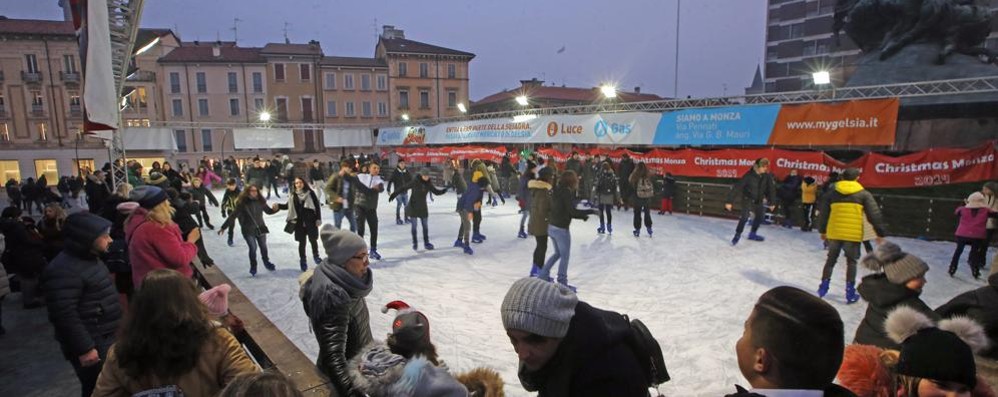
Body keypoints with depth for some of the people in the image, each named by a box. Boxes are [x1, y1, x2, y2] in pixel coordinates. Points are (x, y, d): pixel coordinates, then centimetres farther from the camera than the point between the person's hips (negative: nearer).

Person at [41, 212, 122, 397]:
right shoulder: (64, 269, -21)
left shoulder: (90, 259, 12)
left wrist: (116, 330, 26)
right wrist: (84, 348, -23)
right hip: (92, 344, -10)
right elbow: (64, 315, -25)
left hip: (107, 338, 10)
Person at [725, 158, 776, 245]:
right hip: (747, 199, -6)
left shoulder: (767, 176, -12)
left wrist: (771, 202, 7)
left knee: (760, 216, 14)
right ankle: (737, 235, -4)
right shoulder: (749, 175, -26)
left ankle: (752, 234, 33)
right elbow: (737, 187, -25)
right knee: (745, 217, -18)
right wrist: (729, 201, -27)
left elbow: (770, 189, 1)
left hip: (759, 200, 6)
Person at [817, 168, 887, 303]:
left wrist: (822, 230, 22)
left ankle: (823, 287, 20)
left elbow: (823, 214, 11)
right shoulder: (864, 194, 0)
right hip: (853, 235, -2)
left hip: (834, 234, 2)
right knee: (851, 262, 10)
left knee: (831, 260, 17)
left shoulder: (831, 194, 6)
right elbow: (874, 215, -2)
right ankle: (850, 293, 10)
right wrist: (880, 233, 5)